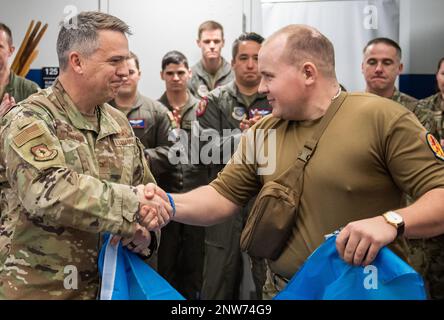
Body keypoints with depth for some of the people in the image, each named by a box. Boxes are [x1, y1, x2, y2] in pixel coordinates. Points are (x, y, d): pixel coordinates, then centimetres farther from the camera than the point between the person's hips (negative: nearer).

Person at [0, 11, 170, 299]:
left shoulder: (119, 122, 7)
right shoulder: (29, 121, -14)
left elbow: (146, 190, 11)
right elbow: (47, 192, -30)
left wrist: (144, 230, -10)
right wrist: (132, 200, -27)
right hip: (38, 287, -6)